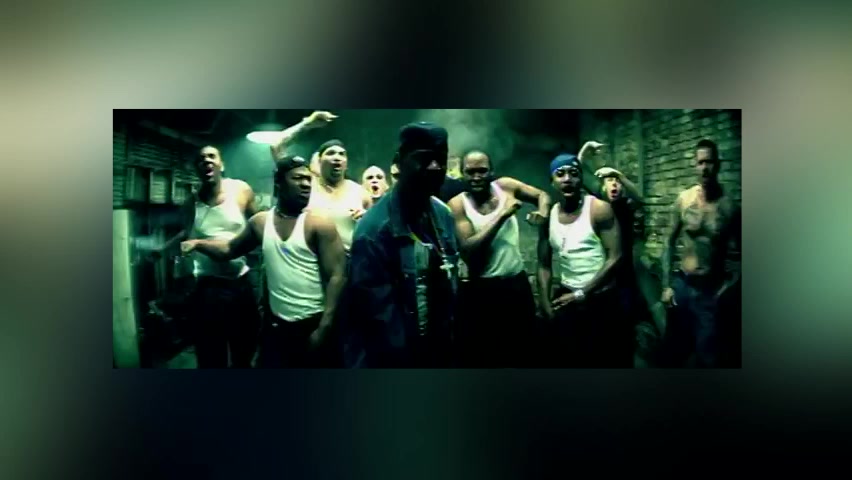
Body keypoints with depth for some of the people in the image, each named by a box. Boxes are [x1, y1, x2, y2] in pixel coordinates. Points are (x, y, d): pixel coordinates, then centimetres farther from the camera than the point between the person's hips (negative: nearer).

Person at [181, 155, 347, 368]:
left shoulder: (320, 224, -9)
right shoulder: (260, 222, 5)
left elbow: (336, 277, -13)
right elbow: (230, 248, 22)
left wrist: (324, 328, -17)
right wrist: (198, 243, 5)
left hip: (314, 325, -4)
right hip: (277, 325, 4)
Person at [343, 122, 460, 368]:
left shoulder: (444, 216, -1)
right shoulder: (374, 227, -21)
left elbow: (449, 287, 7)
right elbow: (379, 313, -20)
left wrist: (446, 349, 7)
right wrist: (403, 358, -15)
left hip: (437, 352, 6)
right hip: (390, 357, -6)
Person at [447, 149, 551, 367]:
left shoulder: (505, 186, 0)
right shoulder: (457, 204, -9)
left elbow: (542, 195, 15)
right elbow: (468, 251, -21)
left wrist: (543, 213, -8)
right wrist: (502, 215, -22)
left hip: (518, 284, 4)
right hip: (482, 290, -3)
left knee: (522, 354, 18)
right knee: (483, 357, 8)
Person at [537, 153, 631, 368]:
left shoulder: (599, 209, -10)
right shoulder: (548, 216, 3)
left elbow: (615, 258, -15)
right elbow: (544, 265, 7)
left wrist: (582, 294, -15)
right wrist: (546, 305, -1)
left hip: (601, 300, -4)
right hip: (566, 298, 4)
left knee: (607, 360, 7)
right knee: (564, 359, 13)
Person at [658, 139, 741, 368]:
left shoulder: (730, 205, -11)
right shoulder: (683, 199, -5)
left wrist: (728, 286, -10)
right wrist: (666, 286, 2)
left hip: (712, 291, -2)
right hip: (682, 285, 2)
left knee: (709, 358, 10)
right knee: (671, 353, 15)